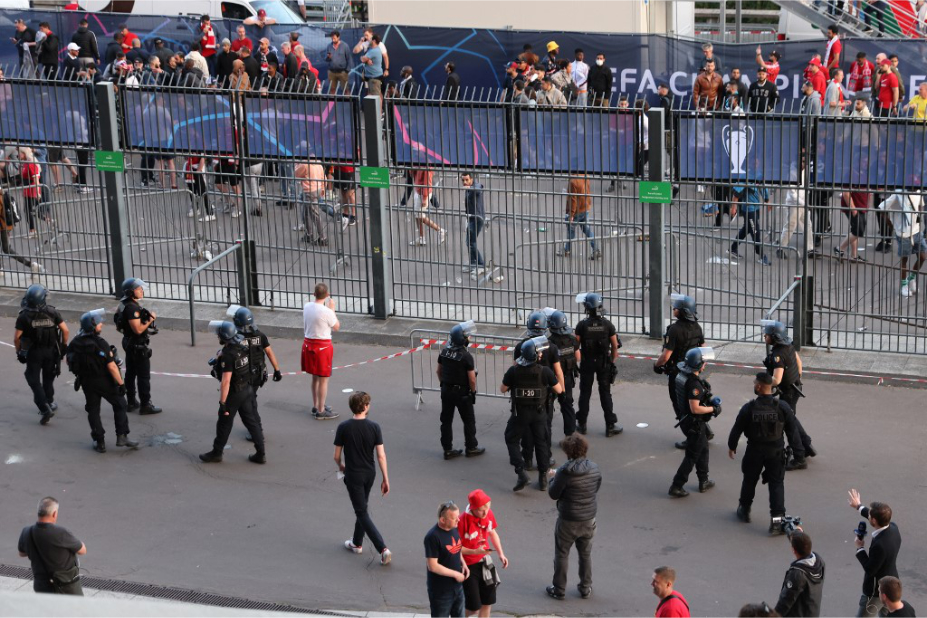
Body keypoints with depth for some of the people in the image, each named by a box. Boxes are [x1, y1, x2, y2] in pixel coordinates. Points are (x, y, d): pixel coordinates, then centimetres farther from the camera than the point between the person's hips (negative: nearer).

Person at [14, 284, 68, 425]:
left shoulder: (24, 316, -14)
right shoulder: (52, 312, -8)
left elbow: (17, 337, -13)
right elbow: (65, 331, -8)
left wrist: (18, 351, 3)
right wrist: (63, 346, 7)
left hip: (33, 353, -3)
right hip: (51, 351, 3)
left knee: (34, 380, 5)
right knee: (48, 378, 22)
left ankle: (45, 408, -7)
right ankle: (49, 403, 35)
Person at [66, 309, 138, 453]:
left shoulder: (74, 344, -4)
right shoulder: (100, 344, -23)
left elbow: (70, 362, 6)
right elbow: (111, 366, -24)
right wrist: (121, 383, -17)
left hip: (87, 383, 5)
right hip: (105, 382, -5)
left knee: (93, 411, 15)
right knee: (120, 405, 13)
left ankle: (99, 442, 15)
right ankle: (122, 436, 9)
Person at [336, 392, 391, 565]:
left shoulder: (343, 427, -15)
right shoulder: (374, 427, -11)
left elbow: (337, 456, -7)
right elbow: (381, 455, -11)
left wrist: (340, 466, 15)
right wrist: (386, 479, -3)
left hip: (353, 475, -3)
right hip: (370, 473, 3)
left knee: (362, 513, 1)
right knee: (361, 507, 24)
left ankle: (383, 548, -9)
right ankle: (357, 543, 37)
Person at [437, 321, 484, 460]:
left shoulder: (444, 352, -2)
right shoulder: (466, 356, -21)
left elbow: (439, 371, 9)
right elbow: (472, 379, -18)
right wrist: (473, 391, -2)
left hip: (446, 390, 6)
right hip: (462, 393, -6)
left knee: (446, 420, 11)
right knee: (469, 421, 11)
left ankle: (448, 449, 16)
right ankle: (471, 447, 22)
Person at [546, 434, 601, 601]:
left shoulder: (565, 472, -23)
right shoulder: (594, 468, -9)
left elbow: (553, 494, -15)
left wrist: (554, 479, 5)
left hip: (568, 521, -4)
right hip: (589, 519, 4)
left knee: (562, 554, 13)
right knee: (586, 554, 20)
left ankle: (559, 590, 22)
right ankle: (586, 588, 30)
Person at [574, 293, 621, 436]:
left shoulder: (582, 325, -12)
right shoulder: (607, 324, -8)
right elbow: (614, 345, -3)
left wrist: (576, 361, 7)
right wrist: (612, 361, 11)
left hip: (587, 362, -1)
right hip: (604, 362, 1)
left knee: (585, 393, 11)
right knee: (605, 393, 7)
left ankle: (581, 424, 17)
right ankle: (610, 425, 6)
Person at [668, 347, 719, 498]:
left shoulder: (683, 375, 0)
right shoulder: (693, 383, -30)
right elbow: (695, 408, -30)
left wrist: (710, 400, 7)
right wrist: (713, 409, -17)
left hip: (686, 419, 9)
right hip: (694, 424, -9)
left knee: (703, 449, 25)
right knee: (692, 456, 4)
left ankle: (704, 482, 37)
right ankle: (676, 487, 9)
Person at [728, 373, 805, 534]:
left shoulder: (748, 408, -14)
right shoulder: (783, 407, -12)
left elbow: (737, 429, -3)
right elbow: (792, 432, -7)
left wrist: (731, 446, 15)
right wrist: (798, 453, 3)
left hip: (754, 451, 0)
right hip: (776, 452, 0)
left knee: (749, 480, 20)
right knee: (776, 484, 5)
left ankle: (744, 510, 36)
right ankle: (777, 519, -3)